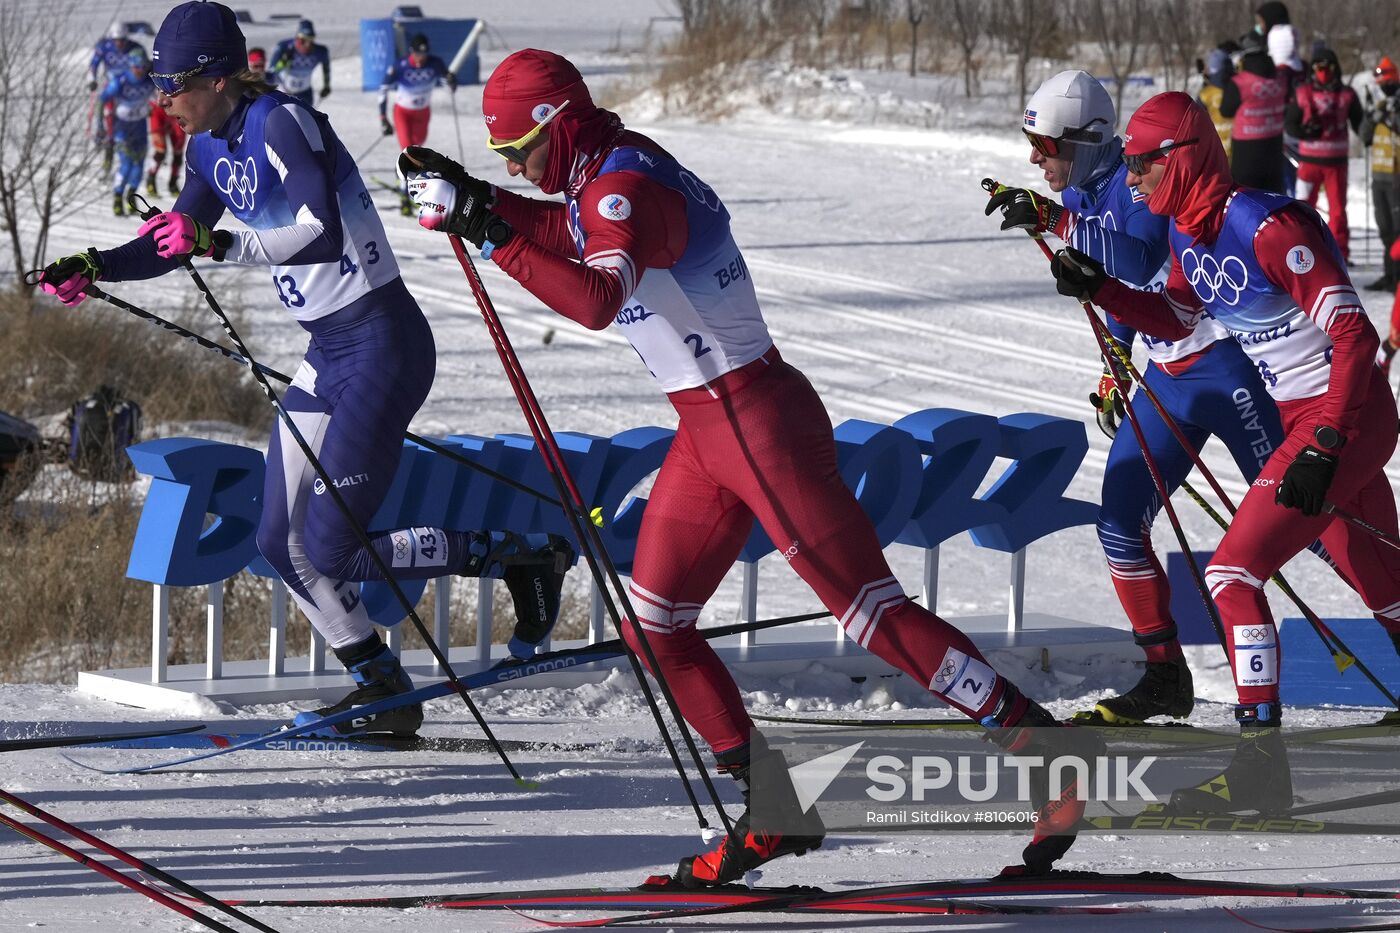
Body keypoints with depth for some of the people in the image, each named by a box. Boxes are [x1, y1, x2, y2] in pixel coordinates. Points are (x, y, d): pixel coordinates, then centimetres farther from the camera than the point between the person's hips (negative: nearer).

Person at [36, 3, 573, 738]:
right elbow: (175, 243, 19)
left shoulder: (282, 125, -20)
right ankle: (381, 687, 21)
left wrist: (220, 246, -40)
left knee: (329, 550, -11)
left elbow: (322, 236, -32)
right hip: (327, 352, 10)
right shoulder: (215, 147, 6)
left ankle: (524, 559, 0)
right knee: (282, 544, 9)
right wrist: (93, 269, 5)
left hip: (382, 345, -9)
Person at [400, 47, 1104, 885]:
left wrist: (495, 234, -35)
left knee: (871, 611, -10)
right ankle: (776, 808, 12)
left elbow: (596, 298, -37)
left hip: (758, 421, -10)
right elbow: (569, 234, 32)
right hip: (708, 429, 10)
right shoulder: (606, 173, 9)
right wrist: (471, 201, 20)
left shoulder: (626, 189, -19)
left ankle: (1055, 750, -8)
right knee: (655, 626, 8)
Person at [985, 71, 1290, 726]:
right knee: (1119, 523, 1)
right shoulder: (1080, 197, 8)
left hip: (1226, 363, -9)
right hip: (1166, 377, 9)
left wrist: (1055, 221, -36)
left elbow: (1135, 259, -34)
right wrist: (1115, 369, 20)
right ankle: (1165, 675, 8)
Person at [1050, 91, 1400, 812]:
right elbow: (1175, 318, 21)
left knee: (1233, 572, -12)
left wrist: (1323, 447, -29)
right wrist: (1098, 289, 4)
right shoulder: (1187, 232, 3)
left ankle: (1262, 760, -12)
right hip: (1312, 423, 9)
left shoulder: (1270, 227, -23)